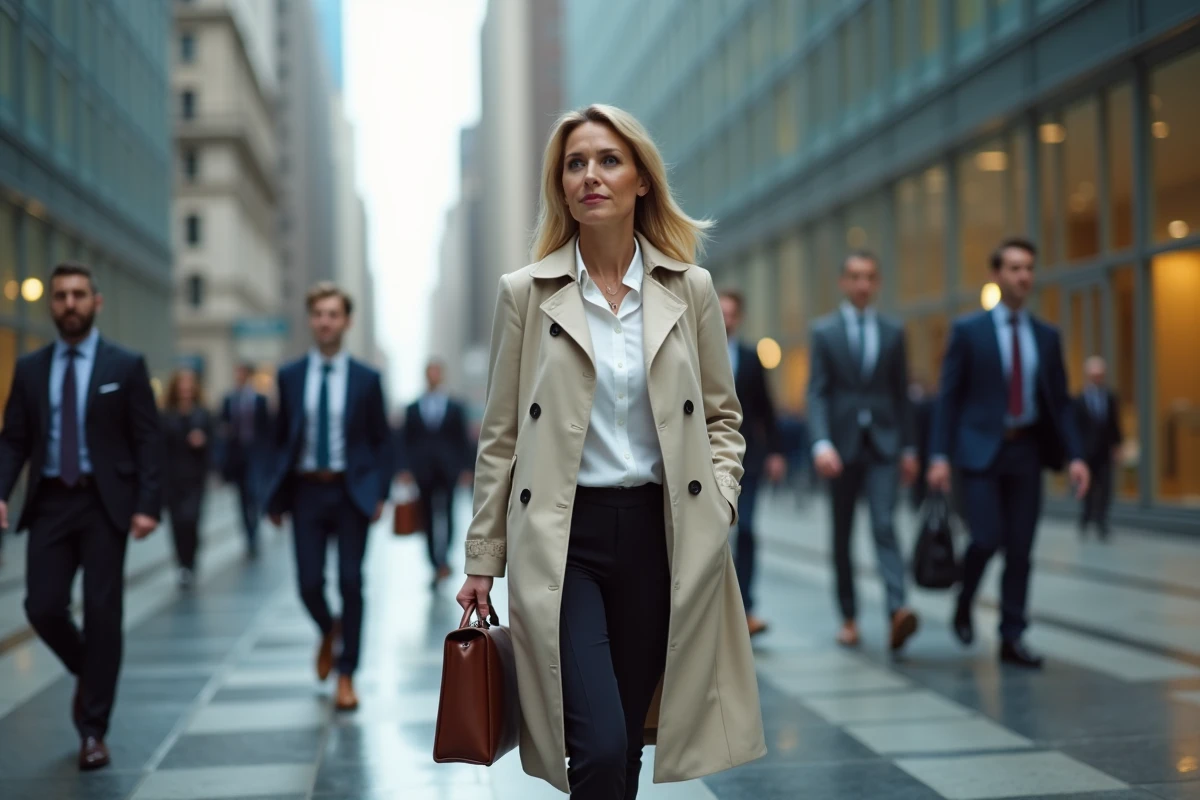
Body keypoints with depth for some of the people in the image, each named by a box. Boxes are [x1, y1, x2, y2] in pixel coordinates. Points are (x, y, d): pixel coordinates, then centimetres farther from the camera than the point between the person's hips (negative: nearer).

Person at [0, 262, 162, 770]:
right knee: (43, 607, -5)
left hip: (104, 503, -2)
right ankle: (88, 672, 28)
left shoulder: (126, 366, 1)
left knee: (102, 613, -2)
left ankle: (93, 731, 7)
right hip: (50, 502, 3)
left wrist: (147, 505, -13)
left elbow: (148, 441, -2)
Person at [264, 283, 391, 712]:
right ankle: (329, 632, 32)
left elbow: (380, 442, 6)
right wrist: (276, 495, 3)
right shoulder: (289, 377, 6)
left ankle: (346, 675, 10)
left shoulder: (366, 379, 2)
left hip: (351, 491, -1)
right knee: (309, 582, -2)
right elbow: (281, 439, 9)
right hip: (307, 490, 1)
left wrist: (380, 493, -4)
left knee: (350, 583, -1)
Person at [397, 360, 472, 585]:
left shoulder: (455, 407, 9)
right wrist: (406, 468, -3)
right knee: (428, 518, 2)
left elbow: (462, 440, 7)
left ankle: (442, 559, -20)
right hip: (422, 472, 1)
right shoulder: (412, 409, 11)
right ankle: (437, 565, 8)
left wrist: (466, 469, -1)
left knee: (445, 512, -17)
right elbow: (405, 441, 8)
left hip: (447, 471, -1)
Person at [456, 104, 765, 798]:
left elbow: (722, 415, 13)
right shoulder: (526, 292, 1)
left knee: (626, 744, 11)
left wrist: (719, 503, -3)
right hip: (562, 537, -2)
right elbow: (502, 436, 5)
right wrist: (483, 560, 5)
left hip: (659, 532, 2)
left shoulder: (690, 289, 5)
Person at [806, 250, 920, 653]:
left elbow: (901, 393, 11)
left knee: (885, 526, -14)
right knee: (842, 535, 8)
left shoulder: (893, 332, 9)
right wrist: (821, 443, -17)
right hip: (842, 444, 0)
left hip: (883, 443, 0)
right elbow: (816, 393, -4)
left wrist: (909, 447, 8)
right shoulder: (824, 331, 3)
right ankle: (848, 617, 18)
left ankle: (897, 612, -25)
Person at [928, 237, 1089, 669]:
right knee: (987, 538, -12)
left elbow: (1059, 401, 11)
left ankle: (1012, 639, 12)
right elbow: (948, 397, -2)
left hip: (1027, 451, 4)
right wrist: (939, 455, -11)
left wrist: (1074, 455, -1)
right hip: (981, 450, -3)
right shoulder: (968, 330, 0)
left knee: (1020, 550, 3)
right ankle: (964, 604, 17)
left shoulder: (1047, 336, 10)